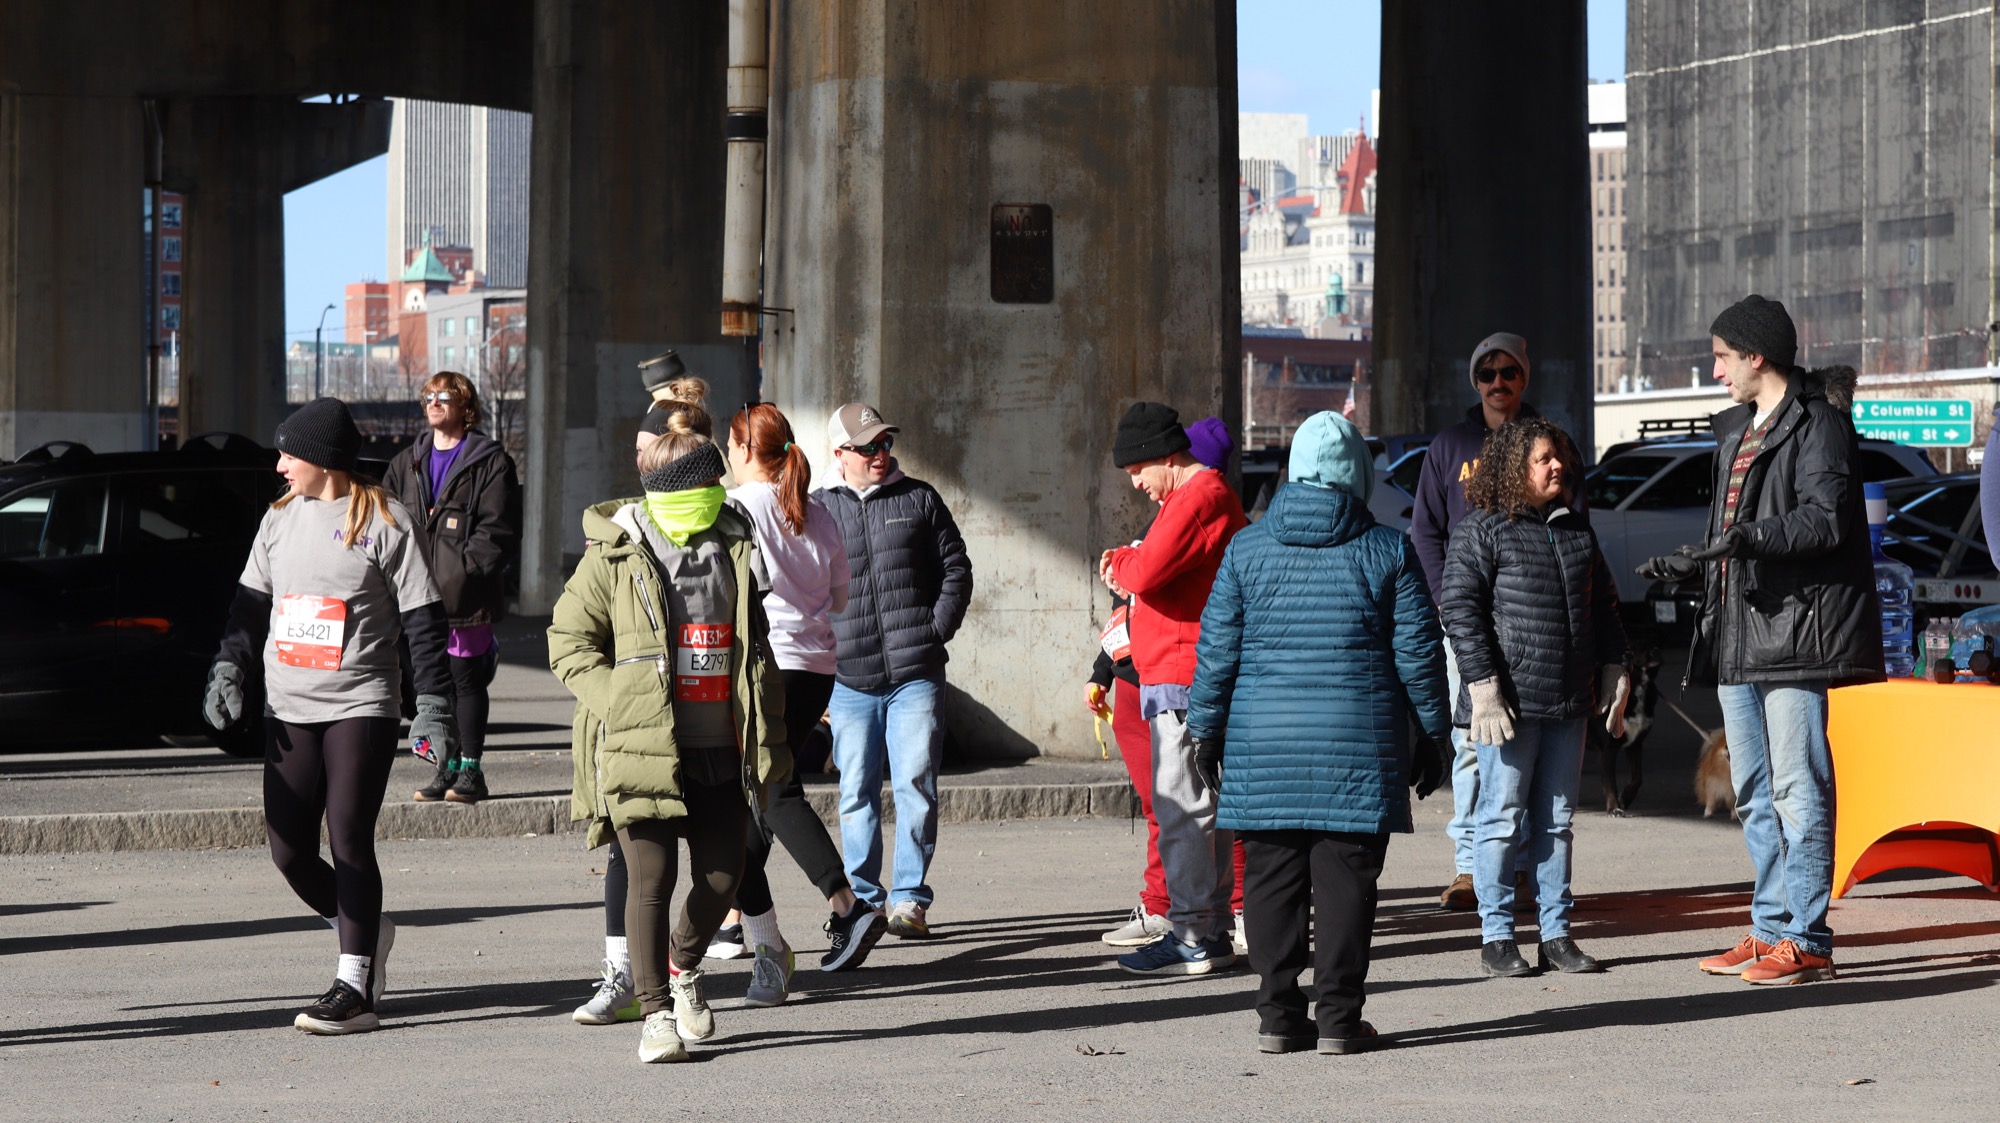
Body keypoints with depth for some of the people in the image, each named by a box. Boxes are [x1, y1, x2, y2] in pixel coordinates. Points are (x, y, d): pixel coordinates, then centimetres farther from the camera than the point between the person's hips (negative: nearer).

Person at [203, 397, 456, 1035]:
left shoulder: (385, 521, -4)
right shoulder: (281, 518, 12)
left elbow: (423, 621, -4)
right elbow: (251, 603, 18)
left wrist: (434, 708, -8)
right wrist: (229, 671, 4)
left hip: (360, 708, -5)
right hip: (289, 712, 6)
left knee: (349, 842, -9)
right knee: (290, 851, 1)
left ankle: (355, 988, -4)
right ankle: (366, 931, 26)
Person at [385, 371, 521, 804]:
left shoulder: (488, 462, 0)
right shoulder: (407, 463, 18)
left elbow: (497, 530, -7)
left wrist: (467, 571, -16)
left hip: (466, 595, -5)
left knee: (466, 678, -3)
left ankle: (471, 769, 3)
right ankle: (446, 767, 13)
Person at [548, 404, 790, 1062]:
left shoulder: (736, 550, 11)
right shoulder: (615, 555, -2)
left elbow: (755, 648, 19)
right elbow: (568, 640, 1)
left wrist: (770, 738, 16)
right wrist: (615, 702, -12)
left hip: (720, 752, 4)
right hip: (643, 748, -4)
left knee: (722, 877, 6)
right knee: (651, 878, -5)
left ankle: (683, 965, 35)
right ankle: (656, 1013, 5)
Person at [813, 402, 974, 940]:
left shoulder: (920, 499, 9)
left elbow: (956, 570, 11)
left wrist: (935, 632, -1)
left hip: (916, 674, 0)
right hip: (849, 679, 0)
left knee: (916, 784, -6)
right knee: (856, 791, 4)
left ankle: (910, 899, 0)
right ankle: (864, 900, 13)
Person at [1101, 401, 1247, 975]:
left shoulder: (1198, 499, -15)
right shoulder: (1210, 494, 21)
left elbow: (1148, 571, -23)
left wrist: (1120, 561, -2)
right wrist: (1130, 570, 7)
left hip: (1185, 678, -11)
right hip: (1194, 675, 11)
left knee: (1181, 807, -10)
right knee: (1202, 807, 13)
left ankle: (1193, 938, -10)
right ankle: (1213, 932, 17)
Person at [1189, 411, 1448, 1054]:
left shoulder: (1247, 549, 4)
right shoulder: (1387, 552, 1)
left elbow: (1217, 649, 4)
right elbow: (1418, 651, 3)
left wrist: (1205, 730, 12)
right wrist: (1431, 734, 11)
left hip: (1264, 742, 1)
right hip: (1358, 746, -1)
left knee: (1272, 879, 5)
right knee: (1344, 881, 0)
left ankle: (1279, 1017, 6)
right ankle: (1338, 1019, 0)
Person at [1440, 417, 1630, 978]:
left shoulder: (1576, 528, 14)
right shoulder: (1481, 530, -6)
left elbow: (1604, 605, 22)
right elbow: (1458, 607, -11)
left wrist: (1613, 669, 14)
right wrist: (1483, 684, -16)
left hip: (1568, 701, 6)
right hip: (1508, 701, -6)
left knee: (1556, 820, 10)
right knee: (1502, 819, -1)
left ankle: (1557, 935, 15)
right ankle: (1496, 938, 6)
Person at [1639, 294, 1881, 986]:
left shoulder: (1817, 423, -8)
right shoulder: (1738, 429, 21)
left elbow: (1825, 519, -19)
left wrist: (1746, 538, -28)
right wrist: (1690, 565, 24)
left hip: (1793, 632, -10)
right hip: (1738, 636, 10)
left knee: (1797, 789, -10)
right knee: (1754, 794, 12)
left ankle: (1806, 943, -9)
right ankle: (1770, 930, 19)